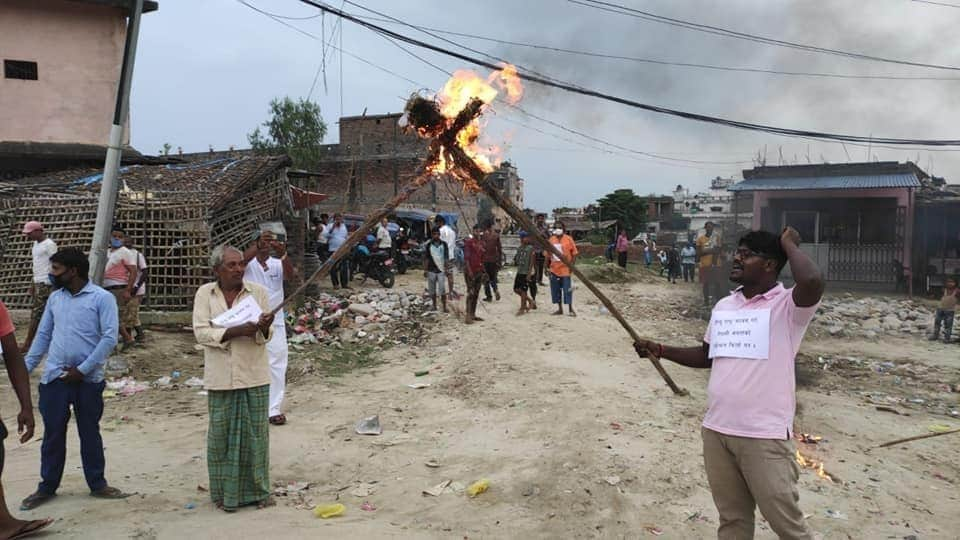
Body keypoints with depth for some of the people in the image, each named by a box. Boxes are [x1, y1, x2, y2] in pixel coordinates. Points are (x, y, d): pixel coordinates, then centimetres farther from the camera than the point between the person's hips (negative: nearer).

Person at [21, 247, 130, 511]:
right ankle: (47, 487, 23)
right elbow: (43, 335, 15)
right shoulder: (55, 298, 9)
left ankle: (97, 483, 22)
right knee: (53, 434, 10)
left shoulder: (102, 298, -7)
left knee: (90, 433, 9)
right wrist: (25, 368, 8)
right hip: (54, 378, 4)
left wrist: (82, 370, -15)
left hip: (88, 379, -3)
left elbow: (109, 338, -13)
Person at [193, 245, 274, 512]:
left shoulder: (258, 292, 2)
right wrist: (235, 331, -20)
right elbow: (201, 332, -7)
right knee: (221, 435, 6)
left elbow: (267, 335, 1)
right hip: (221, 378, 0)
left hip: (254, 376, 0)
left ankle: (258, 491, 19)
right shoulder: (205, 293, 2)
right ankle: (225, 493, 20)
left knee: (256, 434, 6)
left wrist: (263, 329, -23)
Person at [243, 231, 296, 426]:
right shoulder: (248, 263, -1)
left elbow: (290, 276, -15)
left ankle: (274, 409, 9)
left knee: (277, 365, 2)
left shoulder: (277, 264, 5)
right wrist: (258, 245, -38)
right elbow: (242, 260, -24)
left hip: (275, 321, 2)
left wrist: (283, 255, -32)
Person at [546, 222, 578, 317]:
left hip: (565, 268, -5)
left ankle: (571, 309, 7)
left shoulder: (568, 239, -5)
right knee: (555, 290, 9)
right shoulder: (551, 240, 7)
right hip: (554, 269, 5)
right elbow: (547, 254, 13)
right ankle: (560, 309, 20)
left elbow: (574, 253, -3)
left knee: (567, 290, -4)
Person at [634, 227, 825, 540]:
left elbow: (813, 282, -32)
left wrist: (789, 243, -14)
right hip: (716, 431, 6)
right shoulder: (723, 306, 12)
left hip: (764, 436, -6)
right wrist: (661, 350, 11)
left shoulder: (787, 305, -9)